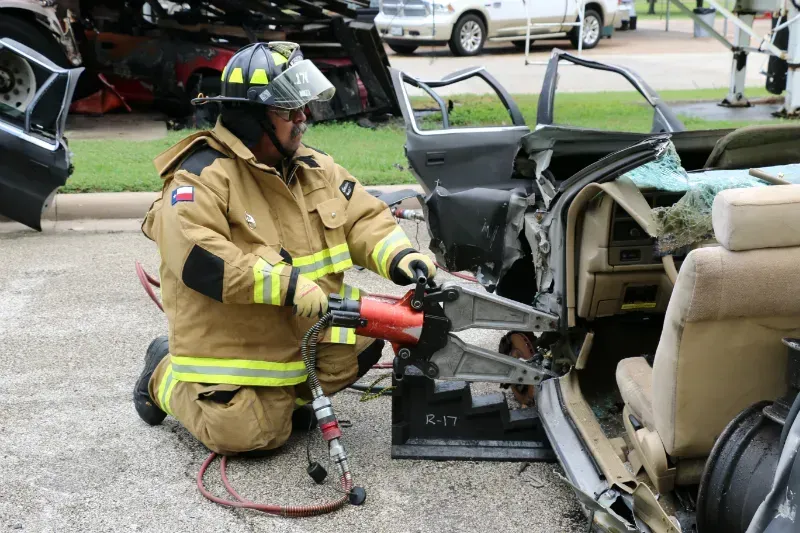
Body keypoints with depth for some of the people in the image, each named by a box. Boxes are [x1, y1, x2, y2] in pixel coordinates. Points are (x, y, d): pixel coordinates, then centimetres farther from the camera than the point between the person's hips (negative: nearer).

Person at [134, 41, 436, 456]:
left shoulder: (313, 167, 5)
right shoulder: (204, 175, -17)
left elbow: (363, 217, 6)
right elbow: (194, 257, -29)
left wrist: (398, 256, -16)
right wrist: (285, 283, -34)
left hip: (307, 327, 6)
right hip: (231, 341, -6)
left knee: (365, 336, -12)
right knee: (248, 435, -12)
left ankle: (289, 394, 14)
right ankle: (164, 375, 17)